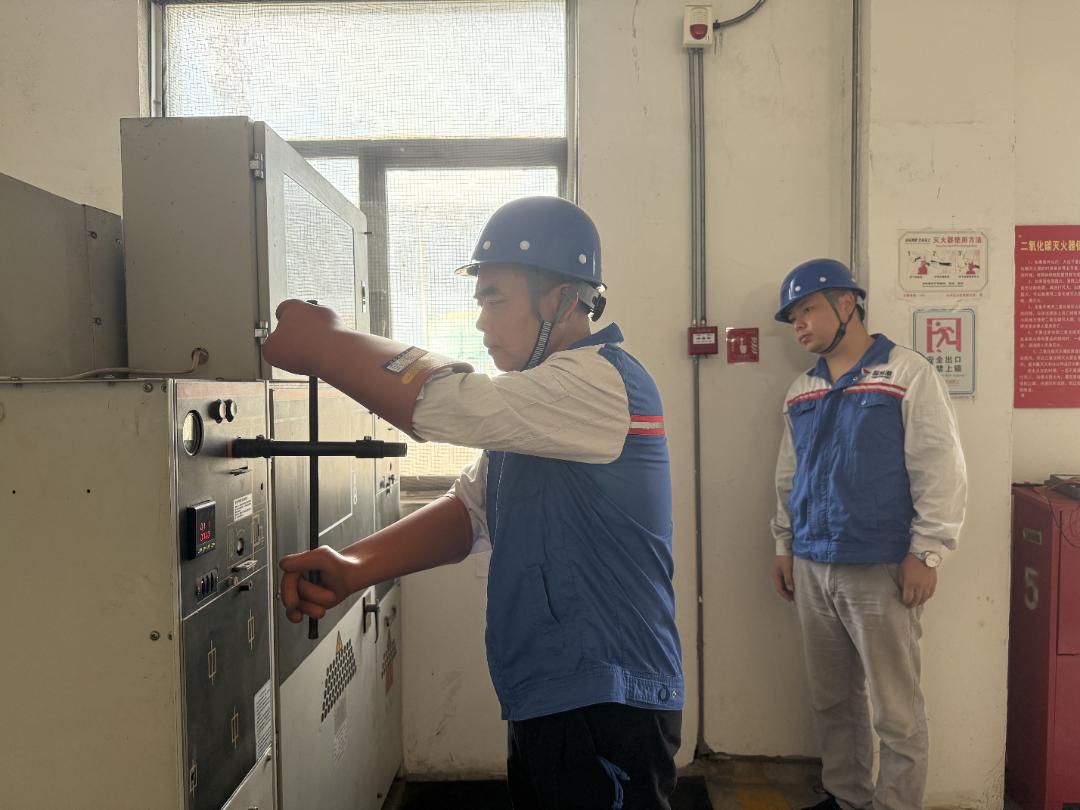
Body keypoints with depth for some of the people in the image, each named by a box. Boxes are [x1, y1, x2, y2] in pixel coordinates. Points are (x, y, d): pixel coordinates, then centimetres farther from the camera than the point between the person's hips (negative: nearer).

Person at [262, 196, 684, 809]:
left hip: (607, 709, -9)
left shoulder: (603, 381, -18)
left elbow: (455, 404, -30)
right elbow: (471, 510, 6)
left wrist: (322, 343, -16)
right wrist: (353, 569, -9)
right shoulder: (537, 400, 14)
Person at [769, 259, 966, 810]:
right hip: (811, 568, 6)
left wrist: (925, 553, -11)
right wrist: (784, 545, 15)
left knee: (895, 710, 4)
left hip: (880, 572, -5)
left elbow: (940, 471, -8)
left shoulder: (908, 374, -5)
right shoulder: (801, 392, 12)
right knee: (832, 700, 16)